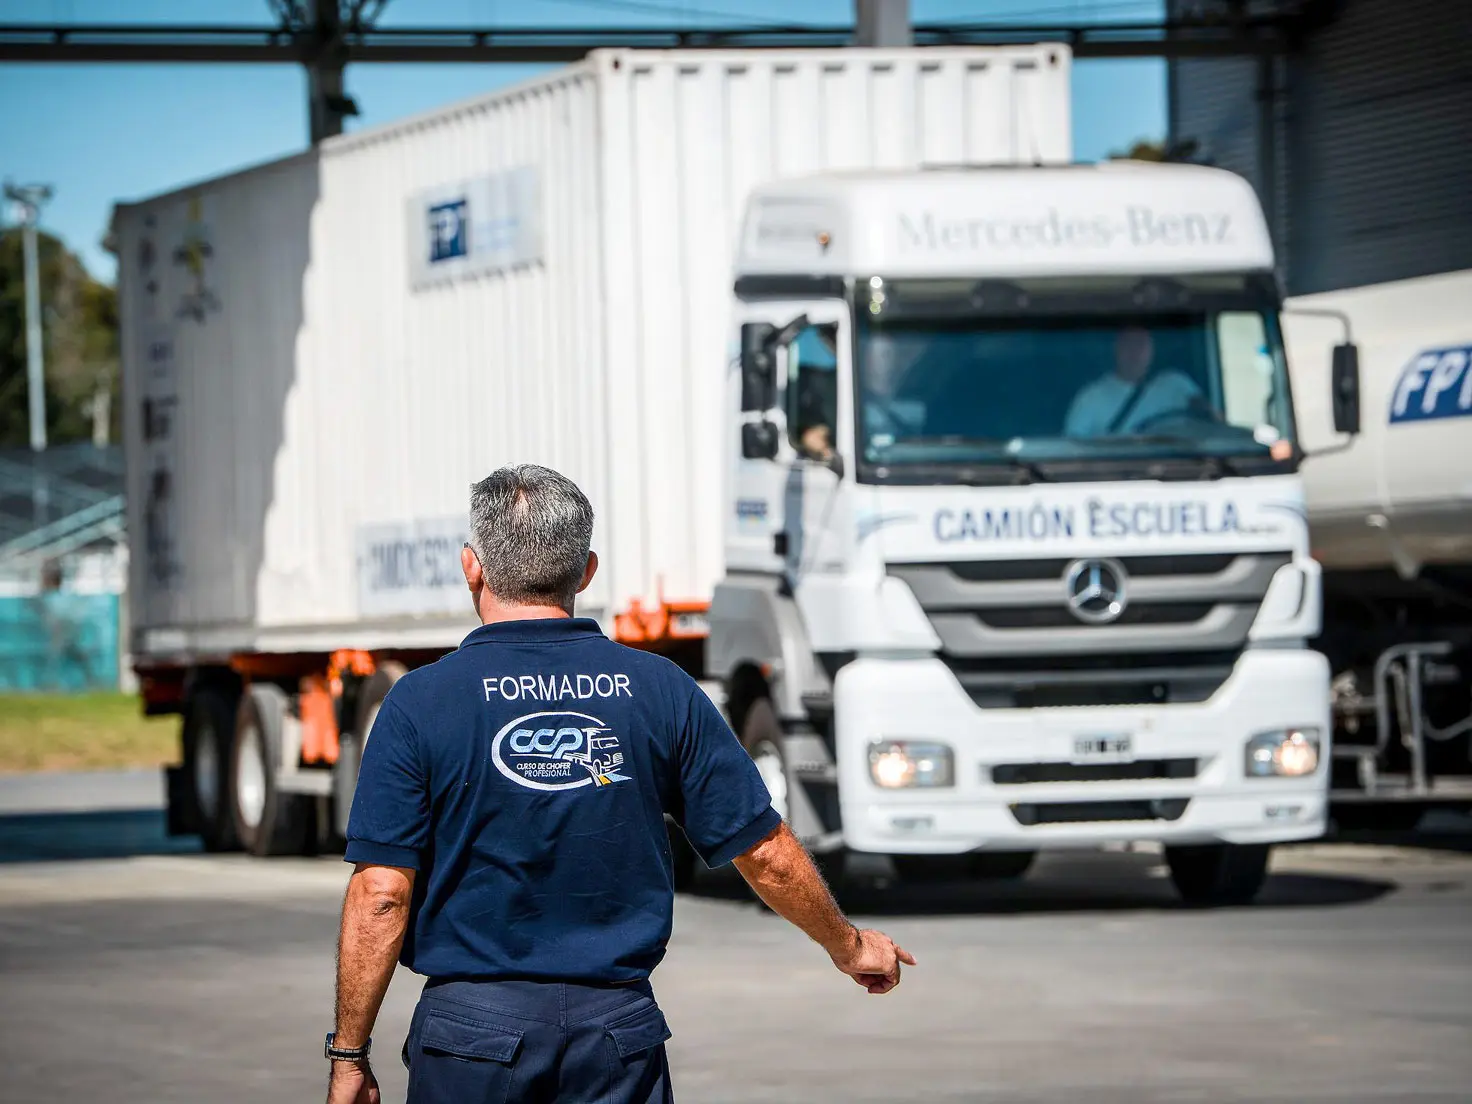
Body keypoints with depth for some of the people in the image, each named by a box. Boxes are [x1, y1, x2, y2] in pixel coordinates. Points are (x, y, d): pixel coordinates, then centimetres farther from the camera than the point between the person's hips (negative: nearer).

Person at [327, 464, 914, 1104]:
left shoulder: (420, 703, -5)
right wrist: (848, 944, 24)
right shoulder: (660, 690, 2)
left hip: (472, 1027, -2)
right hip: (619, 1027, 2)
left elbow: (381, 893, -8)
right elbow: (766, 853, 7)